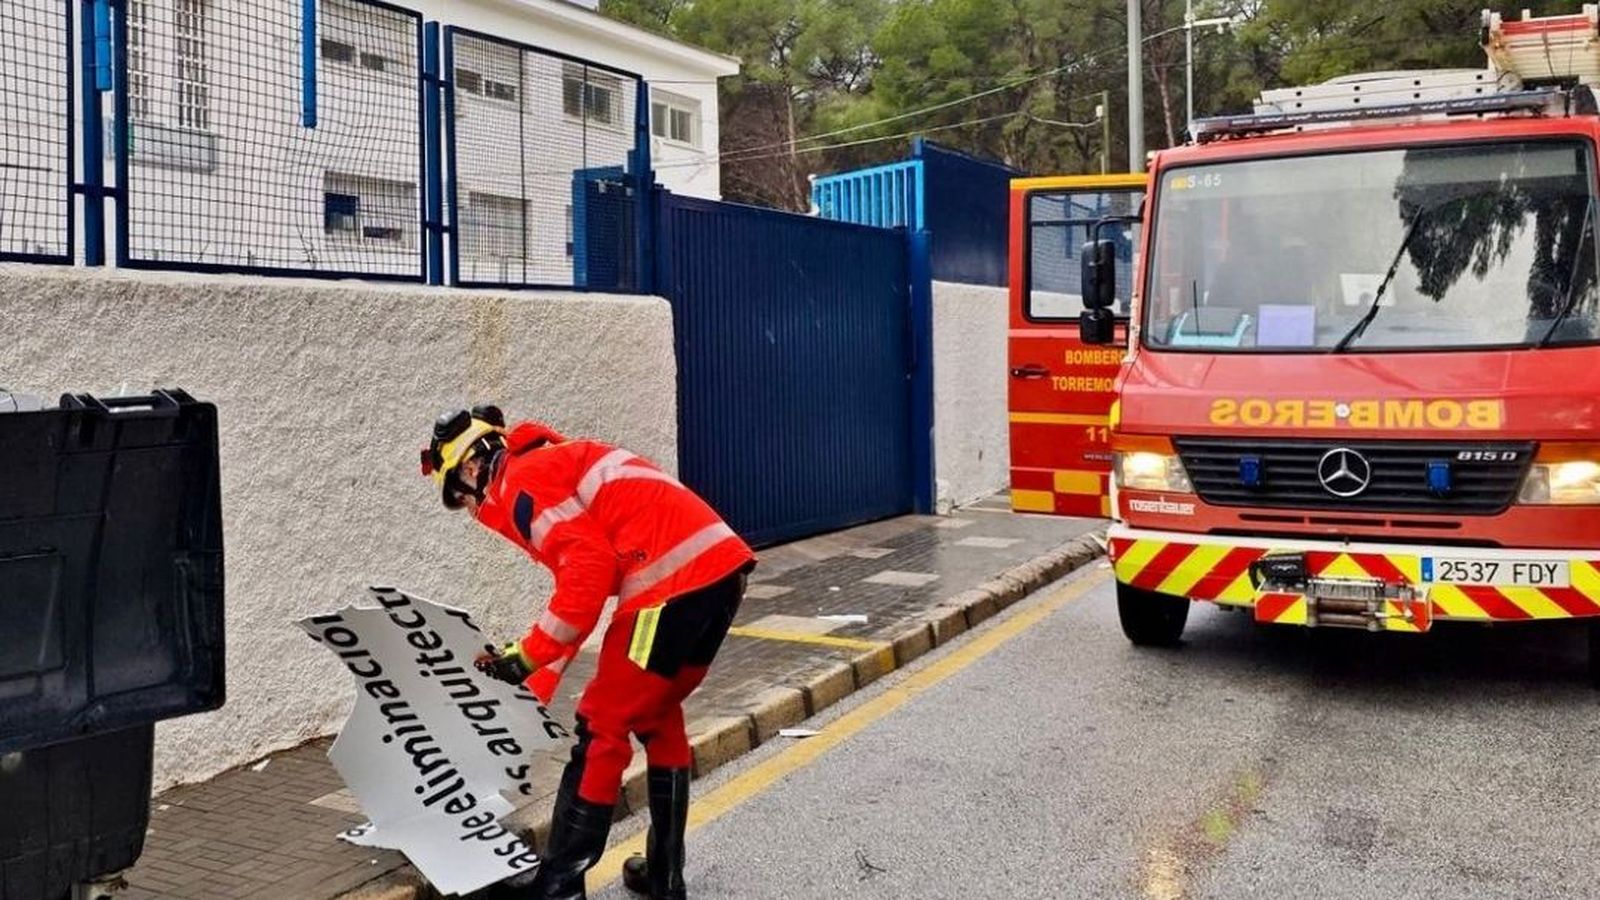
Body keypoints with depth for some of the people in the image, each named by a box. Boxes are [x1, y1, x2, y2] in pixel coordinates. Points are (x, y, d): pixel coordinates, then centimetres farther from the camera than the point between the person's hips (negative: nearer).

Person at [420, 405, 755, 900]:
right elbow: (577, 587, 32)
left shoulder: (520, 481, -1)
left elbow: (590, 570, -14)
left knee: (602, 726, 2)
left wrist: (526, 656, -5)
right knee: (658, 717, 22)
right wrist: (534, 689, 32)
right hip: (722, 564, 10)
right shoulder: (558, 465, 29)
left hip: (676, 577, -10)